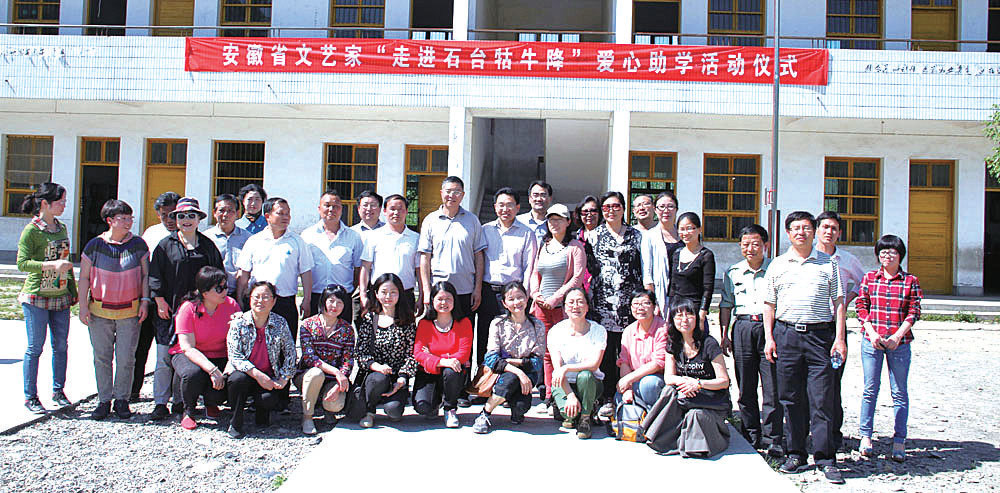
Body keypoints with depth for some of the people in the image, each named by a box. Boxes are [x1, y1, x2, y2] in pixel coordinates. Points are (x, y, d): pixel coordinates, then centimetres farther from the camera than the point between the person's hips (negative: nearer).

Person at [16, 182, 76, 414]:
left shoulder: (61, 228, 11)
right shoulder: (31, 230, -8)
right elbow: (22, 263, -13)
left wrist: (73, 290, 20)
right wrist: (52, 265, -24)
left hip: (61, 296, 6)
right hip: (37, 298, -6)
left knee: (61, 346, 9)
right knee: (35, 348, 1)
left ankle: (58, 390, 22)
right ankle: (30, 396, 12)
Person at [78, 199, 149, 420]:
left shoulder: (138, 244, 2)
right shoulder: (95, 245, 0)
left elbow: (145, 274, 7)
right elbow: (84, 277, 5)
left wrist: (145, 300, -2)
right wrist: (83, 306, 0)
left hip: (130, 311, 0)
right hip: (100, 310, 1)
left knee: (126, 358, 0)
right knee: (102, 358, 6)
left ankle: (122, 399, 13)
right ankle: (104, 400, 17)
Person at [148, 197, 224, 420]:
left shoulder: (207, 245, 10)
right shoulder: (166, 245, 7)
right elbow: (155, 276, 5)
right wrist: (160, 301, -3)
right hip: (169, 309, -1)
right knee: (164, 356, -3)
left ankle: (181, 400, 13)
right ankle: (160, 403, 4)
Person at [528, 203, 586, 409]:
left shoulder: (575, 246, 0)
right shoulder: (543, 245, 17)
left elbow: (577, 277, -7)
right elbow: (534, 273, 20)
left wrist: (555, 299, -12)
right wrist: (535, 293, 1)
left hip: (563, 306, -5)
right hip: (542, 306, 5)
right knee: (547, 352, 5)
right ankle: (548, 396, 11)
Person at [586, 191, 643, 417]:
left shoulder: (636, 235, 14)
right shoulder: (594, 235, 11)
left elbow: (643, 268, 13)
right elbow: (589, 267, 9)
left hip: (630, 301, 1)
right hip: (603, 300, -1)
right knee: (606, 352, -2)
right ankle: (607, 399, 5)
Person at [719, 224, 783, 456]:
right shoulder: (732, 273, 13)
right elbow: (726, 305, 17)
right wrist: (724, 334, 9)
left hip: (770, 326, -2)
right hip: (743, 327, 3)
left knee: (772, 387, -4)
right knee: (746, 387, 6)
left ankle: (772, 438, 3)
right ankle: (751, 435, 16)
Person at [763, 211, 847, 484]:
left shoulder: (829, 264, 9)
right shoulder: (777, 265, 12)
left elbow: (838, 303, 7)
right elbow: (769, 304, 12)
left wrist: (839, 338, -2)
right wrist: (769, 338, 3)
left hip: (820, 333, -1)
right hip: (786, 333, 2)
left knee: (821, 398, -4)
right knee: (791, 398, 5)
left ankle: (826, 458, 3)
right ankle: (795, 453, 15)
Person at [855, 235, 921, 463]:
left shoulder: (910, 281, 4)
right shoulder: (869, 278, 6)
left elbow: (914, 312, 0)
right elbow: (861, 306, 3)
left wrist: (897, 336, -11)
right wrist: (872, 332, -9)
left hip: (899, 342, 0)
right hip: (871, 341, 1)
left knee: (899, 392, 3)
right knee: (870, 389, 4)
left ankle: (899, 440, 9)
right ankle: (866, 436, 13)